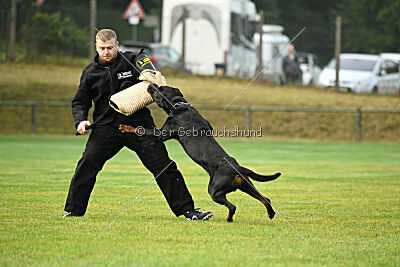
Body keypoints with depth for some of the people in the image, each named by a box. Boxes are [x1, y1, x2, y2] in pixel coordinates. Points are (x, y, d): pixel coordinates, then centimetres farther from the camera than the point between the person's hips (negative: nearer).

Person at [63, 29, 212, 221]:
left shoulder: (131, 61, 3)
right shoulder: (90, 72, 8)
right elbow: (80, 102, 13)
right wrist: (81, 120, -5)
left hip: (138, 123, -1)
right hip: (106, 127, 1)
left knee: (163, 166, -2)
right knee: (88, 163, -16)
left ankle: (187, 210, 4)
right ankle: (74, 210, -2)